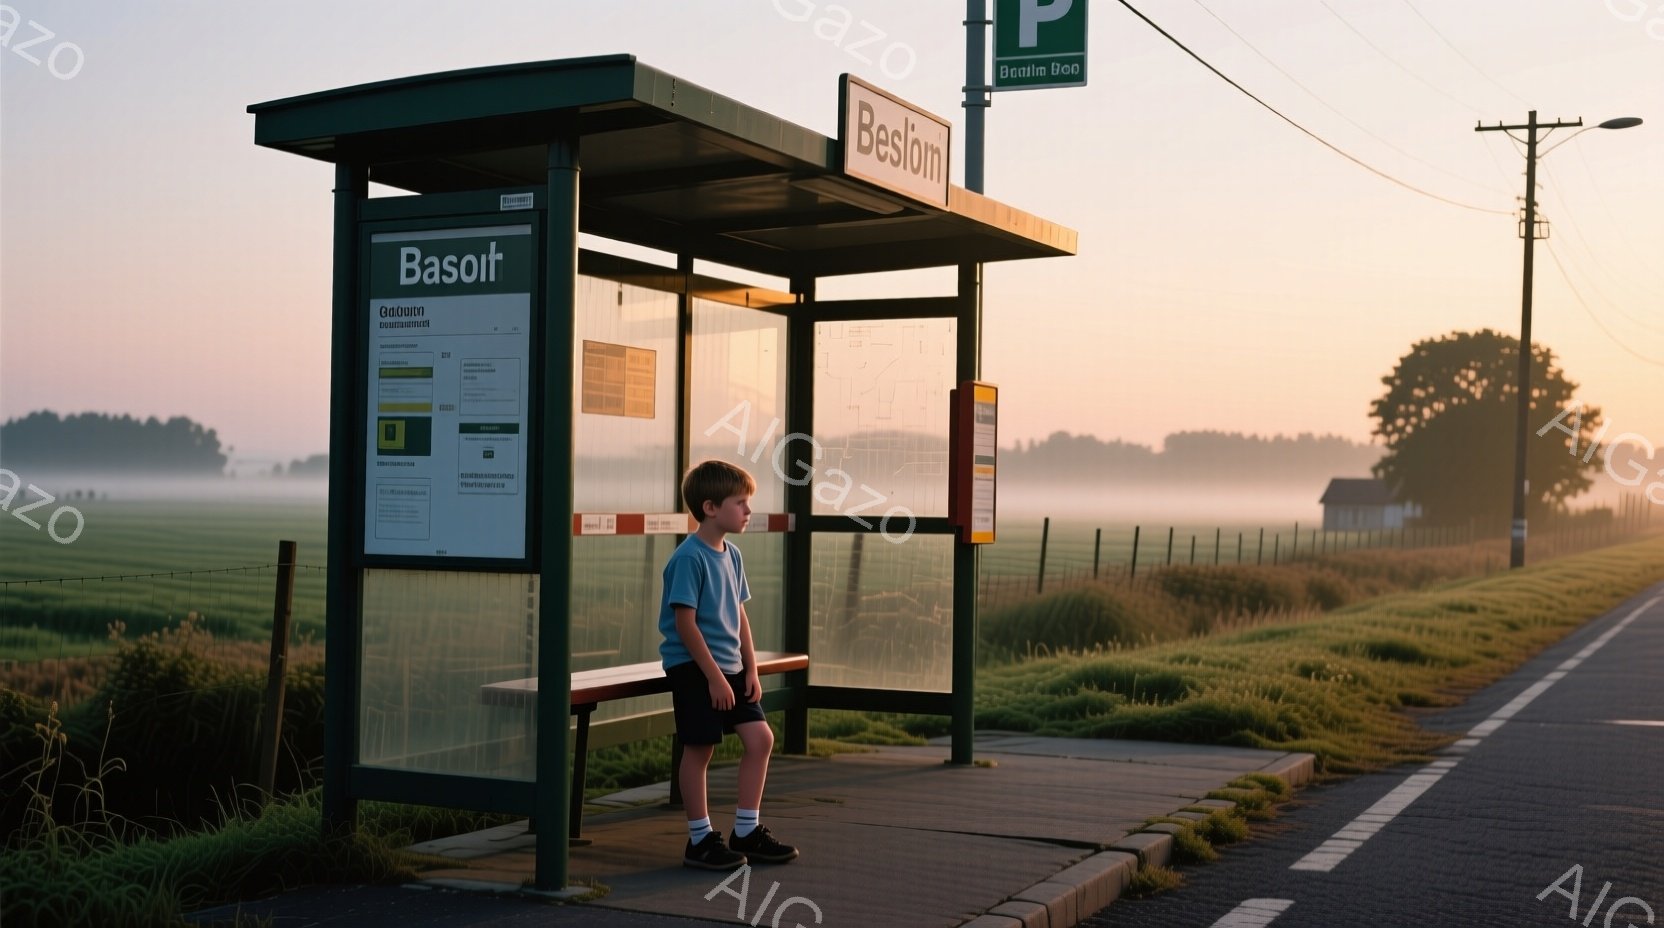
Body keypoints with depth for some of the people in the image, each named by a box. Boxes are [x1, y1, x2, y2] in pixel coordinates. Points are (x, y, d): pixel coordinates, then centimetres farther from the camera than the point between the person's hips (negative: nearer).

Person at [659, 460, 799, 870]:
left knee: (760, 738, 5)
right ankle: (700, 840, 11)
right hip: (693, 668, -8)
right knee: (698, 749, -1)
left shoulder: (731, 555, 9)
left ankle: (746, 832, 16)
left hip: (728, 667, 8)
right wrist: (714, 677, -18)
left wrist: (750, 669, 9)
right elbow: (685, 622, -18)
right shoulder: (689, 558, -16)